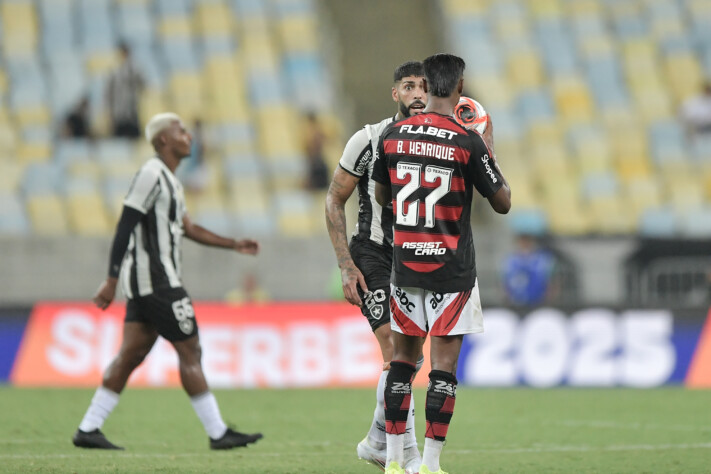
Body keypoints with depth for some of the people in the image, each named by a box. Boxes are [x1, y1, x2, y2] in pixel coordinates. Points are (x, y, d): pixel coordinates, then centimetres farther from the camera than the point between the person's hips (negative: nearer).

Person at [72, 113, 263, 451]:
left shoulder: (168, 179, 19)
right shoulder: (151, 174, -12)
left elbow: (187, 228, 28)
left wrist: (233, 245, 26)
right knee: (190, 351, -6)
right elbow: (125, 227, -16)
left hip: (144, 283, 10)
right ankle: (218, 433, -3)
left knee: (131, 355, 7)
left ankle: (88, 429, 7)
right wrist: (111, 280, -20)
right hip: (156, 281, -10)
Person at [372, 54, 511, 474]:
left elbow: (381, 195, 14)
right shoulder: (468, 142, -11)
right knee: (444, 364, 0)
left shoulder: (393, 136, 1)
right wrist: (488, 147, 9)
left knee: (404, 356, 13)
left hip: (405, 263, 4)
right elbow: (503, 202, -2)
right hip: (452, 268, -4)